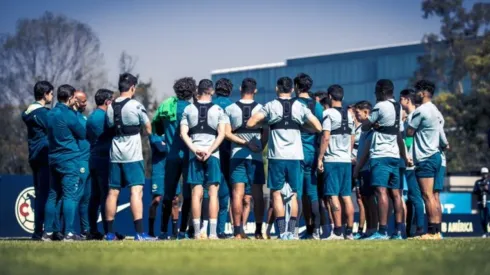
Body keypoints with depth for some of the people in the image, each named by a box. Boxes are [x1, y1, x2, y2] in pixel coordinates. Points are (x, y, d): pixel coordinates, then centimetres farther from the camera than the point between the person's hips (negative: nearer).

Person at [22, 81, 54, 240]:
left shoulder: (29, 112, 16)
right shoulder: (42, 112, -12)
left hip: (34, 157, 9)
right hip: (44, 155, -9)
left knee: (40, 194, 11)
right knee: (45, 193, -9)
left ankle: (38, 231, 11)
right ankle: (40, 231, -13)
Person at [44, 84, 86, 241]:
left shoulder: (50, 114, 10)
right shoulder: (68, 115, -13)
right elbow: (83, 134, -4)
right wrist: (75, 112, 6)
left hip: (54, 159, 8)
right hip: (69, 159, -8)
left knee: (53, 195, 10)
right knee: (69, 195, -7)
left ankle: (48, 232, 10)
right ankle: (68, 233, -11)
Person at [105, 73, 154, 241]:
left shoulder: (110, 107, 7)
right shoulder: (136, 106, -9)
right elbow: (148, 129, 0)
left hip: (115, 155, 6)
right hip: (132, 156, -6)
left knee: (113, 192, 9)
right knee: (136, 191, -9)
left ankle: (110, 233, 14)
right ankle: (139, 233, -16)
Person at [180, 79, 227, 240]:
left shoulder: (188, 110, 6)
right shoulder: (218, 110, 2)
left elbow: (183, 133, -1)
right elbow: (221, 134, -6)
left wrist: (195, 150, -6)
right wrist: (209, 151, -9)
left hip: (194, 154, 1)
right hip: (213, 155, -1)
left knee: (196, 193, 3)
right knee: (213, 193, 0)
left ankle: (197, 232, 0)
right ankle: (213, 232, -6)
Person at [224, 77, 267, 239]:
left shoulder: (230, 109, 2)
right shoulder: (261, 109, 0)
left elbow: (226, 133, -3)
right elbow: (266, 134, 1)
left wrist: (244, 143, -2)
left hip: (236, 155, 0)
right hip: (256, 156, 0)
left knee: (238, 194, -1)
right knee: (257, 194, 5)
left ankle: (238, 231, -5)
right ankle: (258, 231, 6)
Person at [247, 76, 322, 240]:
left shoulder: (270, 107, -2)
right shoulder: (300, 107, 4)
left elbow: (250, 124, -8)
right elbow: (318, 128, 2)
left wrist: (265, 123, 10)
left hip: (276, 156, -2)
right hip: (295, 156, 2)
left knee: (277, 193, 4)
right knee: (293, 194, 11)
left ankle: (282, 232, -4)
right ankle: (291, 231, 6)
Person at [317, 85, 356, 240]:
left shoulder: (328, 114, -7)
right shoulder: (349, 115, 13)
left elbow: (326, 138, -14)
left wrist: (320, 158, -11)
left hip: (332, 159, -6)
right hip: (346, 160, 6)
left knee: (333, 195, -6)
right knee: (346, 196, 8)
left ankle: (338, 232, -11)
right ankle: (349, 231, 7)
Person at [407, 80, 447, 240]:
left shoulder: (421, 111, -12)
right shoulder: (434, 110, 17)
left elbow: (409, 132, -9)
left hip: (425, 158, -10)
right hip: (435, 155, 10)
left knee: (428, 196, -12)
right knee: (433, 197, 9)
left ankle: (432, 232, -15)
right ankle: (437, 231, 8)